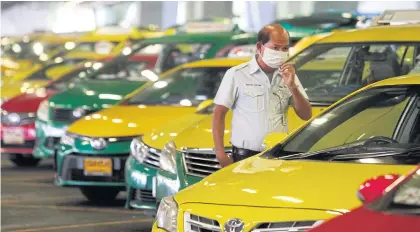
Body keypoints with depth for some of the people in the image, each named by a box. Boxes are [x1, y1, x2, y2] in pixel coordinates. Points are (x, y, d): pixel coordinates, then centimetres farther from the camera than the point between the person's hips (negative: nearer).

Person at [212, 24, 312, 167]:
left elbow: (306, 115, 7)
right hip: (245, 156, -3)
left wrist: (292, 86, -8)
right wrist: (220, 153, -7)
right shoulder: (237, 75, -2)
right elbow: (218, 114, 0)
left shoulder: (288, 75, 11)